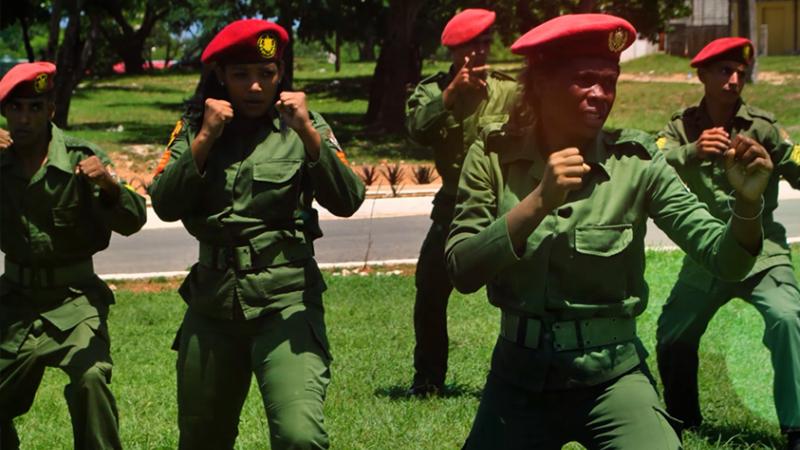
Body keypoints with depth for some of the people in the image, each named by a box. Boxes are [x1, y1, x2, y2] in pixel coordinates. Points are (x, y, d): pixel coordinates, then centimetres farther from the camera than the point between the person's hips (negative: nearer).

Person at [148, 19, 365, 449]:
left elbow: (347, 201, -10)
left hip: (286, 299, -3)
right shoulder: (194, 127, 5)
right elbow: (165, 206, -5)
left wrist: (307, 132, -19)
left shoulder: (301, 124, -1)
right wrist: (205, 138, -13)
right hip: (213, 301, 3)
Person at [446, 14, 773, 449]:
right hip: (519, 375, 2)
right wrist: (538, 202, -26)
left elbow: (723, 259, -13)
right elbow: (462, 270, -14)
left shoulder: (635, 163, -9)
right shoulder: (494, 155, -6)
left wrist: (746, 205, -33)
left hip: (612, 377, -1)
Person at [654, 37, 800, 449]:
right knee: (672, 337, 12)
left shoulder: (762, 126, -7)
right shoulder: (683, 127, -2)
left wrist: (767, 159, -30)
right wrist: (693, 152, -41)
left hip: (761, 251, -3)